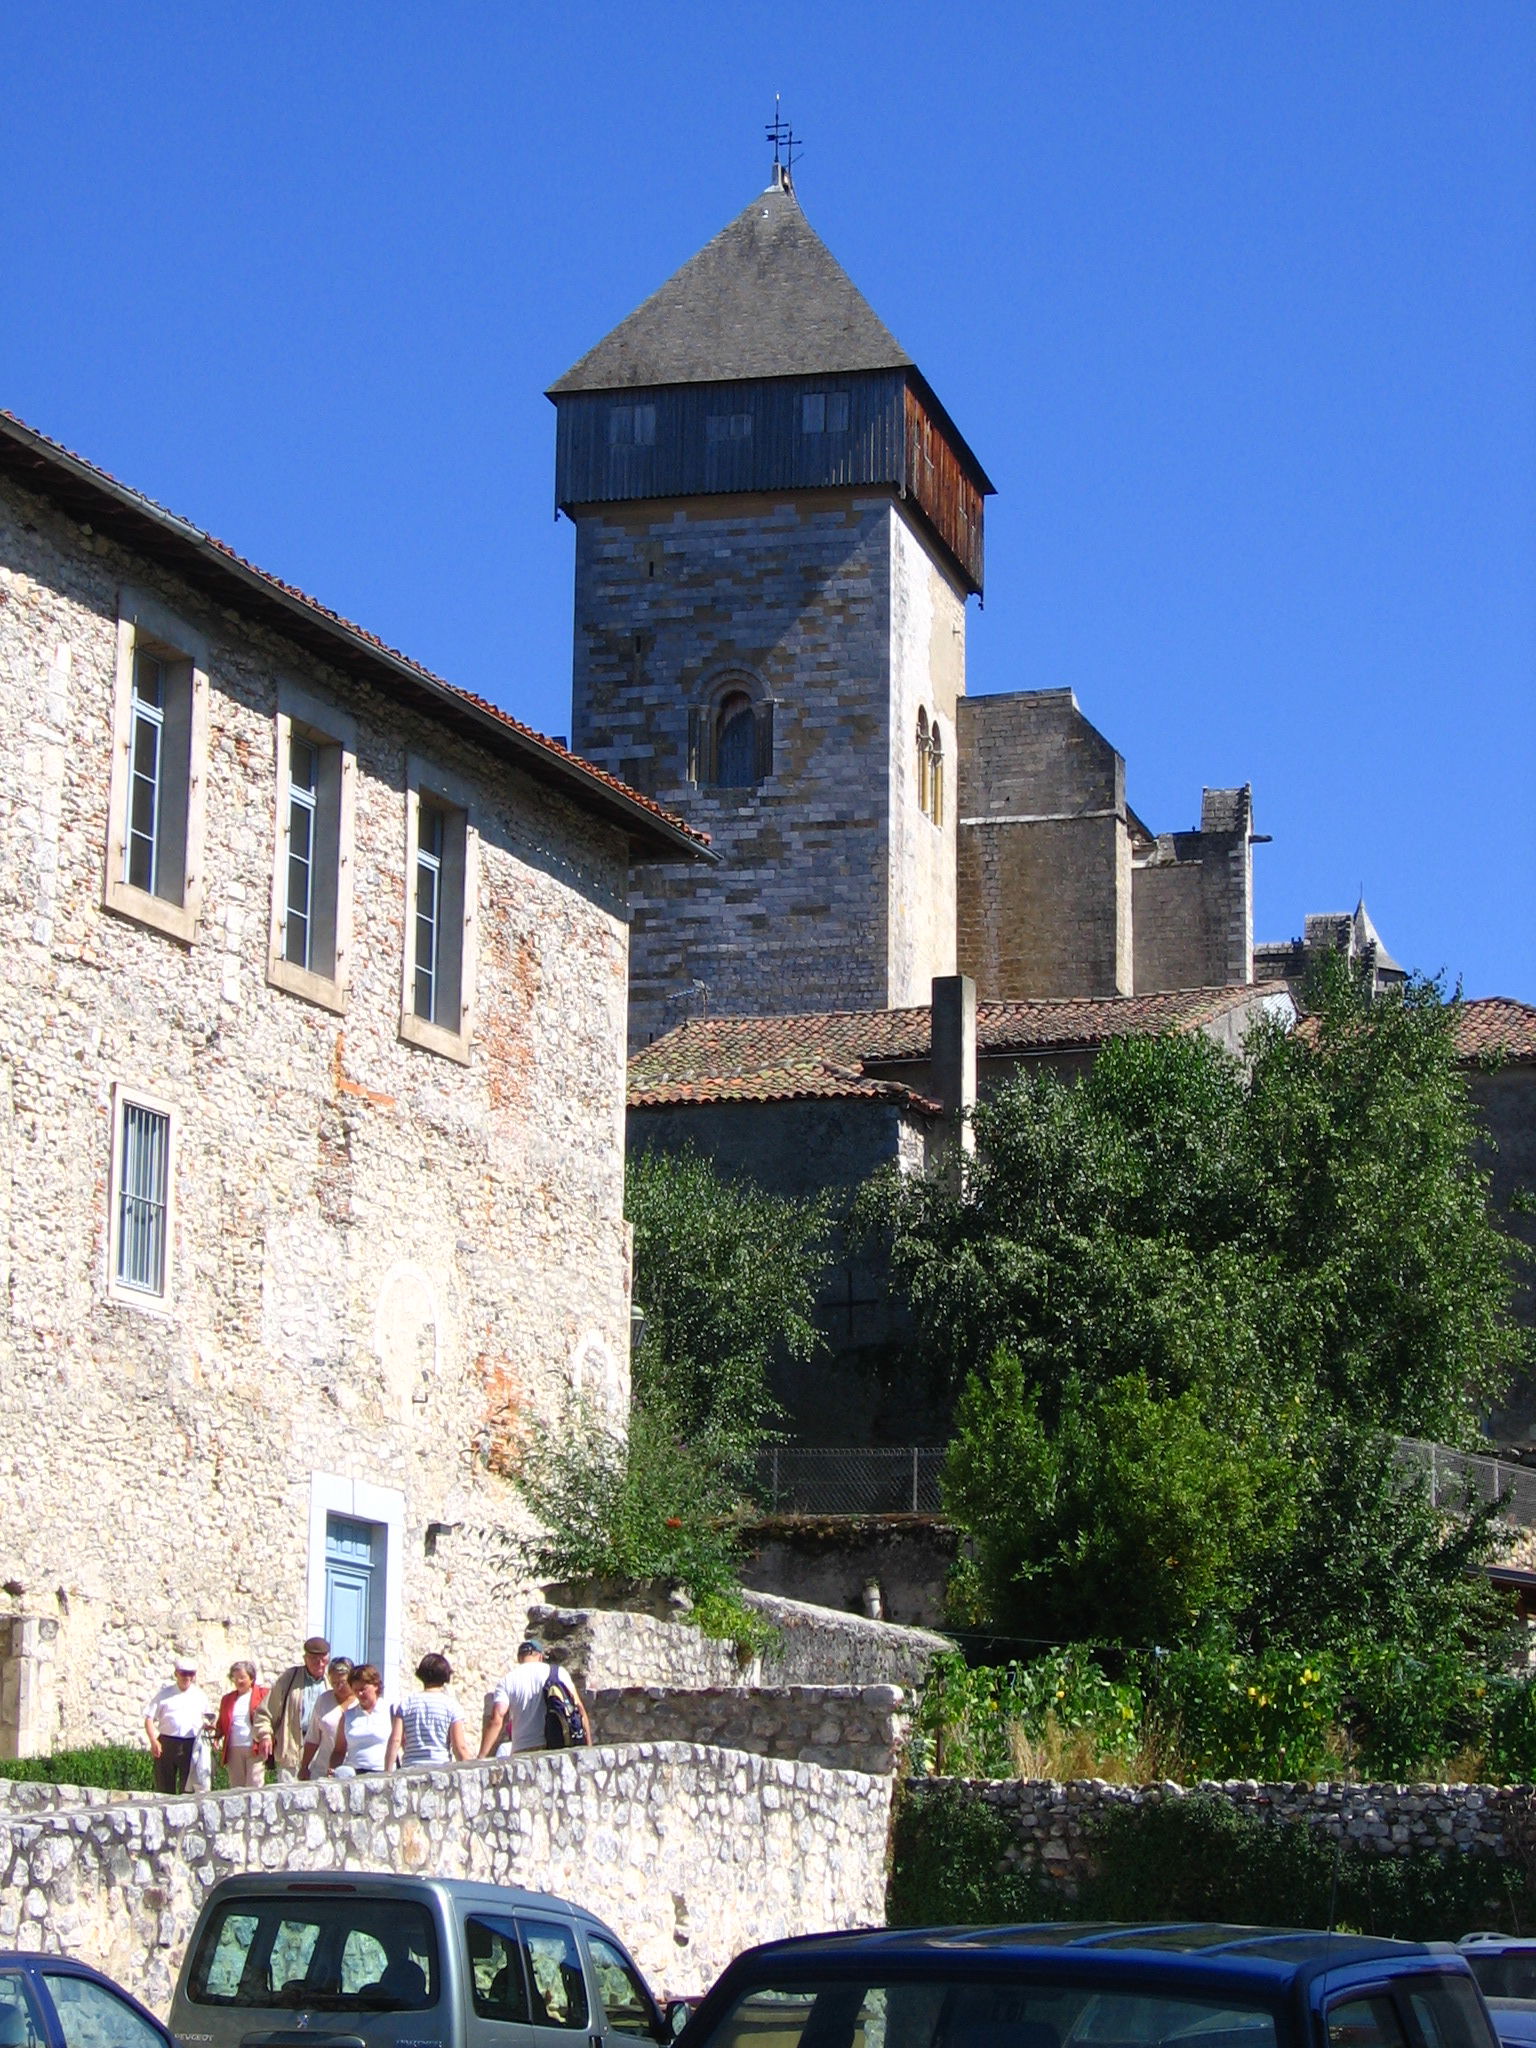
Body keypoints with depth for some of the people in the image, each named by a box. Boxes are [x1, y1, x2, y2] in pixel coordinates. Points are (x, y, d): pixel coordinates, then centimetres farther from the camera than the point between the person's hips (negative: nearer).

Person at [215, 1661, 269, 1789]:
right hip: (234, 1750, 4)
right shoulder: (227, 1699, 18)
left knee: (254, 1788, -9)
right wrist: (216, 1731, 0)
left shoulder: (263, 1694, 5)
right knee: (236, 1789, 4)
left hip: (255, 1750, -4)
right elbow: (222, 1725, 21)